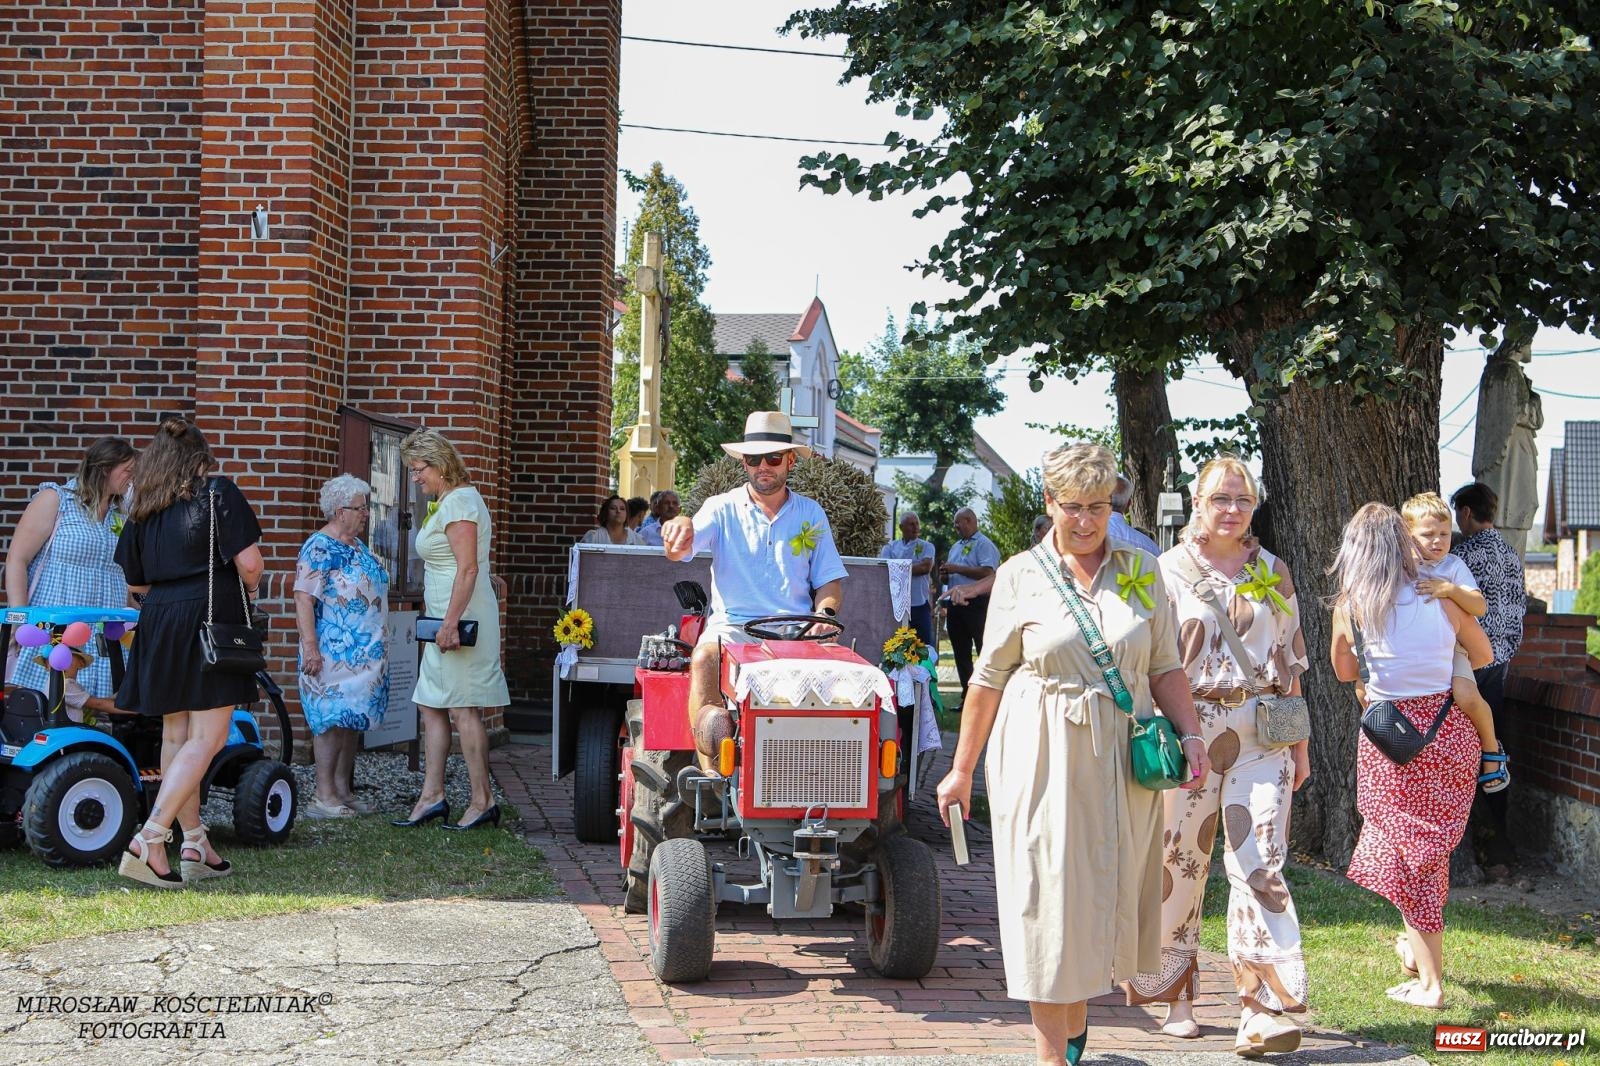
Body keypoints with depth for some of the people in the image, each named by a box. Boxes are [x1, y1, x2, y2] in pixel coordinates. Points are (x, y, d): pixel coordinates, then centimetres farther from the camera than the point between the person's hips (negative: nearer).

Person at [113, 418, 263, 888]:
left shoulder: (143, 509, 13)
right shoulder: (219, 493, -3)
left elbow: (135, 581, 14)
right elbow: (248, 563, -10)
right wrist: (250, 587, 10)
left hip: (158, 622, 6)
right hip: (211, 621, -6)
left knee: (175, 735, 11)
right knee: (206, 738, -5)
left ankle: (195, 847, 16)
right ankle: (149, 840, -15)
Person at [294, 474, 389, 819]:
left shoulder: (358, 546, 15)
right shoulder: (319, 548, -12)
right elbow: (303, 599, -18)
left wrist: (378, 644, 24)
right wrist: (310, 646, -24)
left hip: (365, 653, 9)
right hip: (333, 652, -9)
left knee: (353, 719, 10)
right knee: (333, 718, -9)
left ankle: (343, 789, 16)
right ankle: (324, 796, -6)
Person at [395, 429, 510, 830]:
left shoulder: (459, 502, -13)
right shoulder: (447, 502, 19)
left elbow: (468, 568, -21)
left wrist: (450, 622, -24)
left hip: (462, 620, -11)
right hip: (447, 619, 11)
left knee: (463, 710, -7)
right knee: (431, 706, 10)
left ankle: (482, 801, -1)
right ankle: (432, 796, 13)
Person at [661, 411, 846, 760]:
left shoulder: (811, 514, 15)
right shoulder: (722, 509, 9)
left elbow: (829, 579, 16)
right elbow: (678, 551, -7)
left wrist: (825, 614, -6)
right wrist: (681, 526, -32)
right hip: (732, 624, -1)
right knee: (705, 658, -35)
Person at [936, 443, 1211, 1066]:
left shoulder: (1142, 570, 8)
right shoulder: (1021, 575, 2)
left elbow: (1165, 667, 9)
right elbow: (990, 677, 3)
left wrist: (1190, 735, -5)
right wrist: (962, 769, 4)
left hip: (1122, 756, 2)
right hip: (1041, 755, -2)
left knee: (1105, 893, 9)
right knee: (1047, 895, -1)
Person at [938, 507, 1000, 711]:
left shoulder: (984, 544, -4)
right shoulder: (956, 547, 22)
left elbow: (987, 573, -19)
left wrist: (957, 569, -15)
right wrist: (945, 575, 5)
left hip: (976, 604, -9)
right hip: (955, 605, 9)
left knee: (985, 651, -9)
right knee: (961, 653, 10)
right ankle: (967, 697, 17)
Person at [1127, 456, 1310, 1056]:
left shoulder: (1273, 573, 10)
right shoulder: (1171, 571, 2)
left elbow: (1289, 662, 14)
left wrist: (1300, 745, 12)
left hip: (1261, 735, 1)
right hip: (1190, 730, -1)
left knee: (1259, 864, -8)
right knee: (1181, 864, 5)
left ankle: (1264, 1009, -10)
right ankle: (1177, 998, 20)